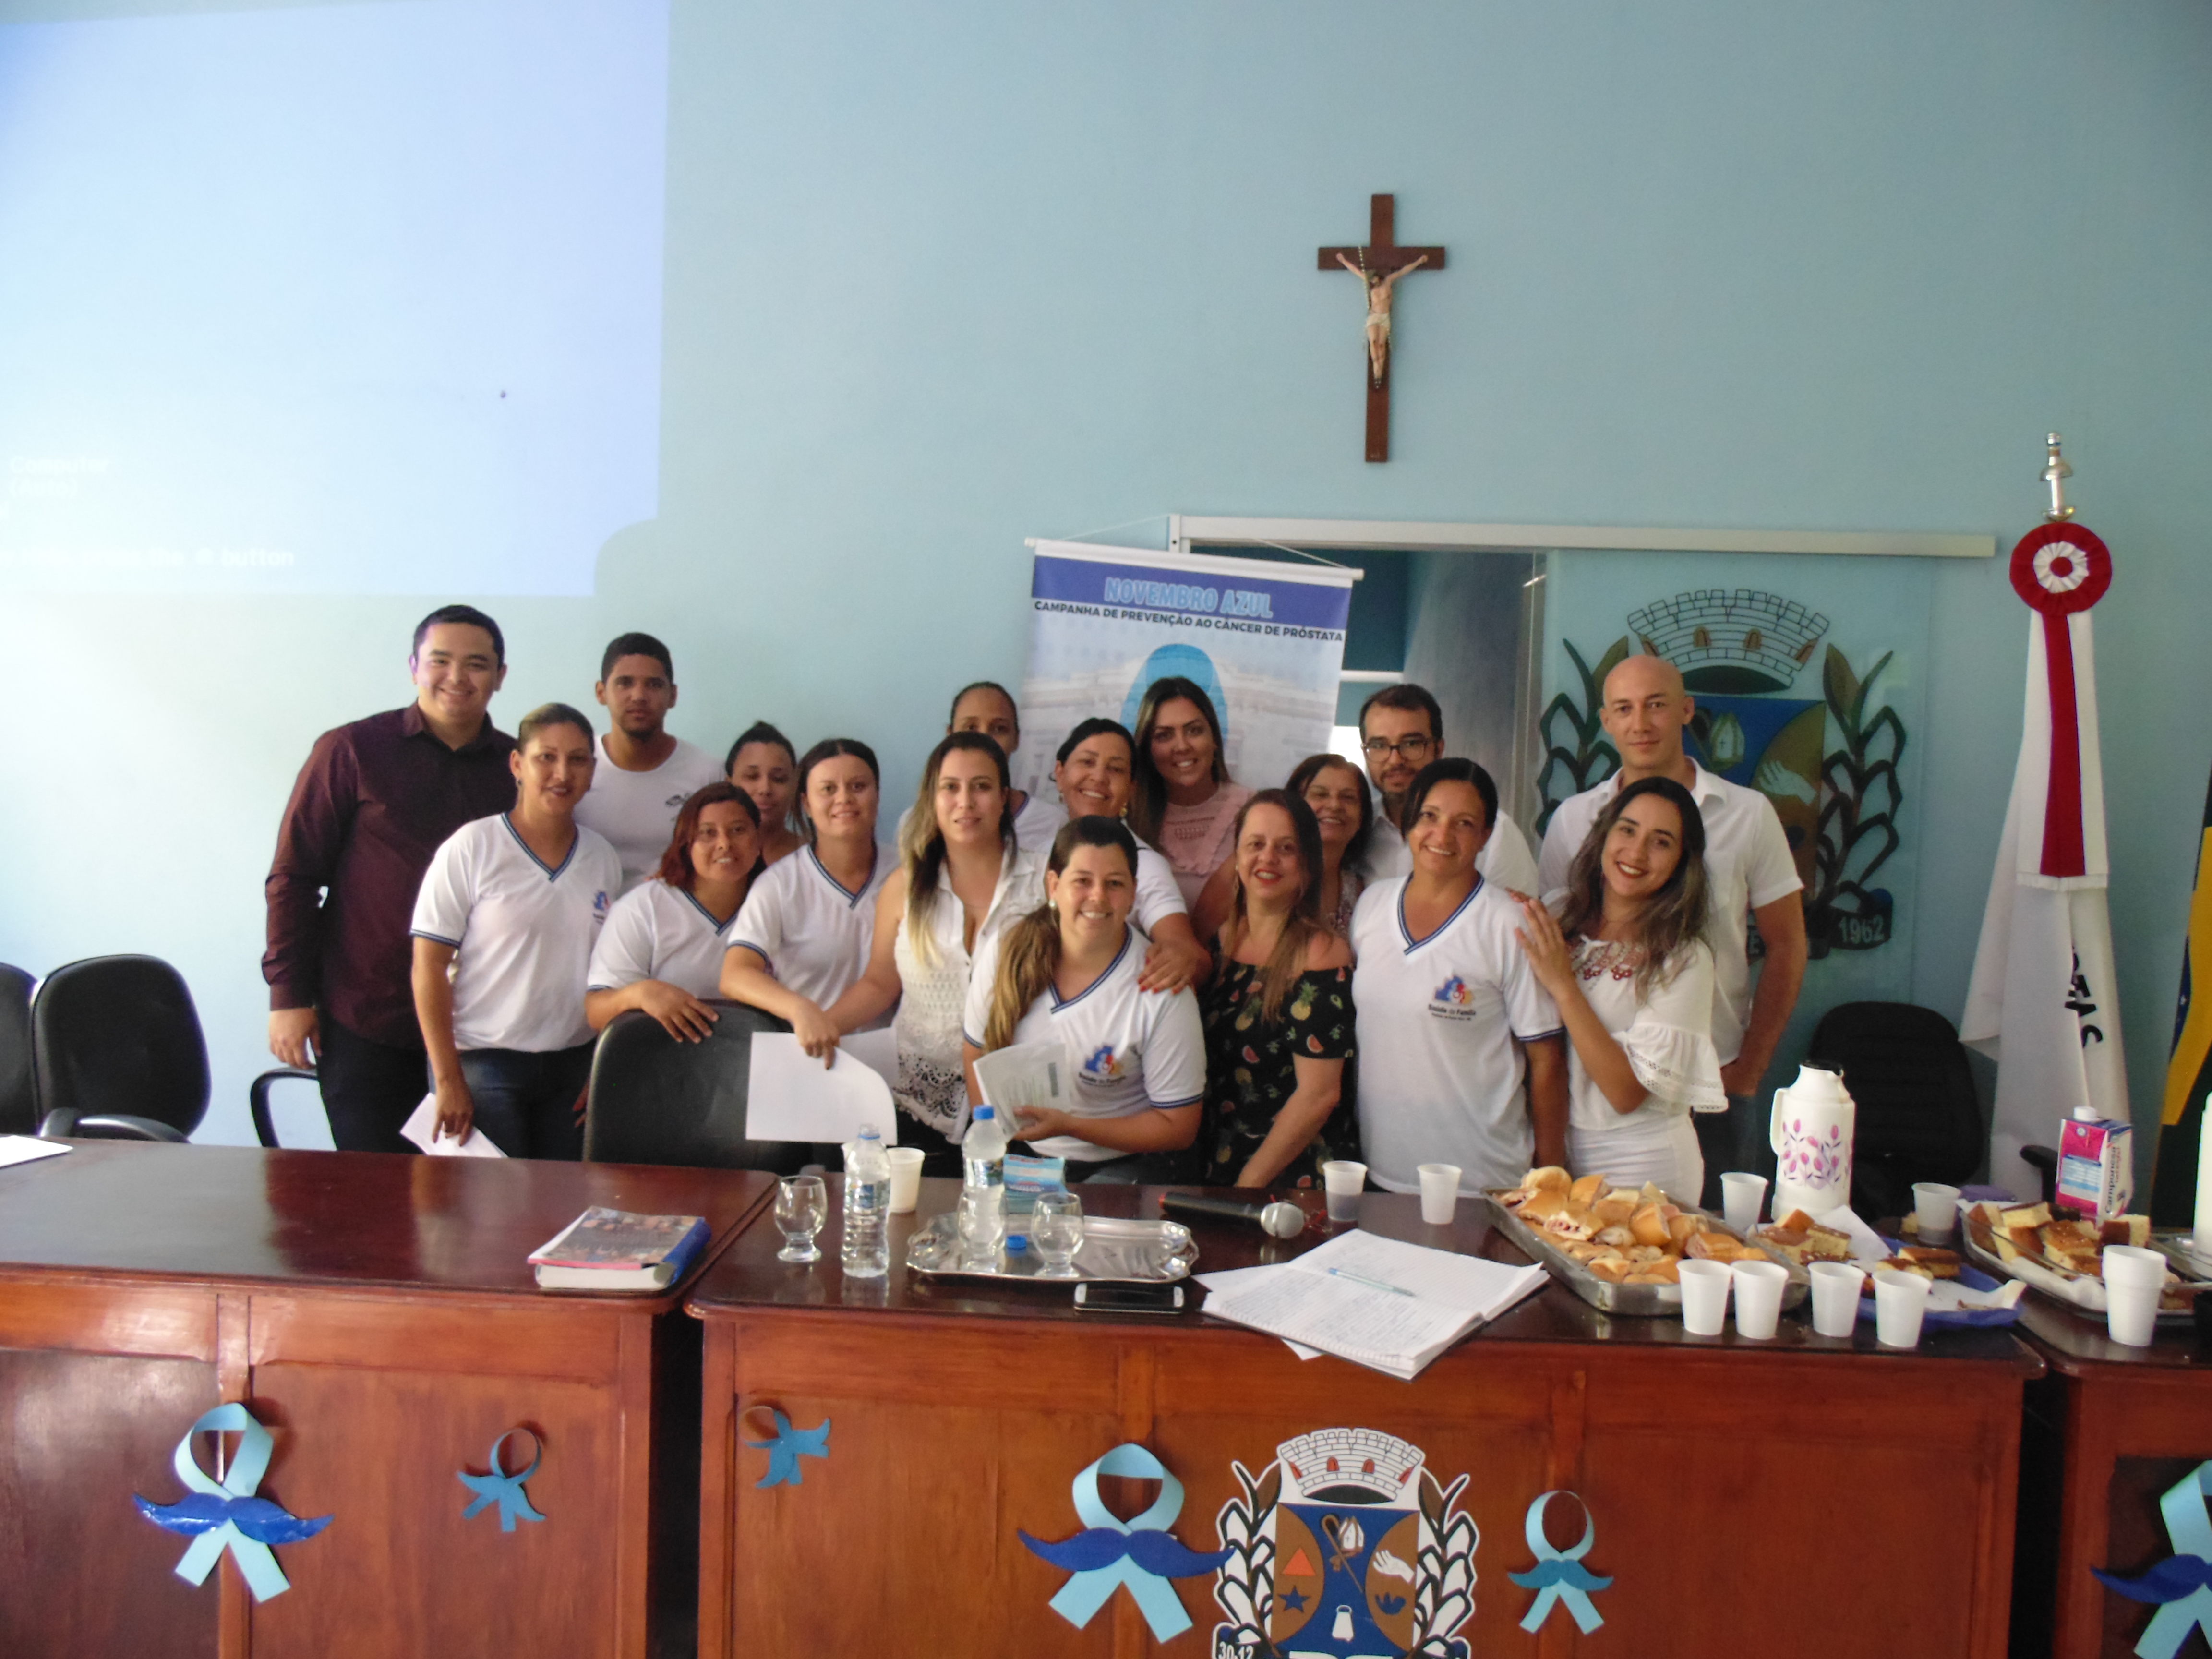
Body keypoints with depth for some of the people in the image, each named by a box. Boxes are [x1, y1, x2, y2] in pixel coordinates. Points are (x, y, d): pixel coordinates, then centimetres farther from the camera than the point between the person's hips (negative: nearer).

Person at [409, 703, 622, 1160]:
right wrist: (448, 1079, -10)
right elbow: (429, 967, -7)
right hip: (483, 1064, -4)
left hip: (574, 1065, 4)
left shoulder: (604, 859, 7)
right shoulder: (471, 848, -6)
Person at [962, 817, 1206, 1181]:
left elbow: (1178, 1127, -10)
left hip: (1112, 1168, -4)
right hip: (1015, 1157, 4)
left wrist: (1069, 1125, -17)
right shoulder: (1005, 953, -6)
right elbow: (976, 1052, 8)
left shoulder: (1163, 993, -16)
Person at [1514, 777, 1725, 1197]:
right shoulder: (1562, 927, 0)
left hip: (1643, 1164, -4)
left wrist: (1563, 986, -23)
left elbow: (1628, 1092, -20)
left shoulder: (1684, 960, -15)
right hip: (1563, 1151, 5)